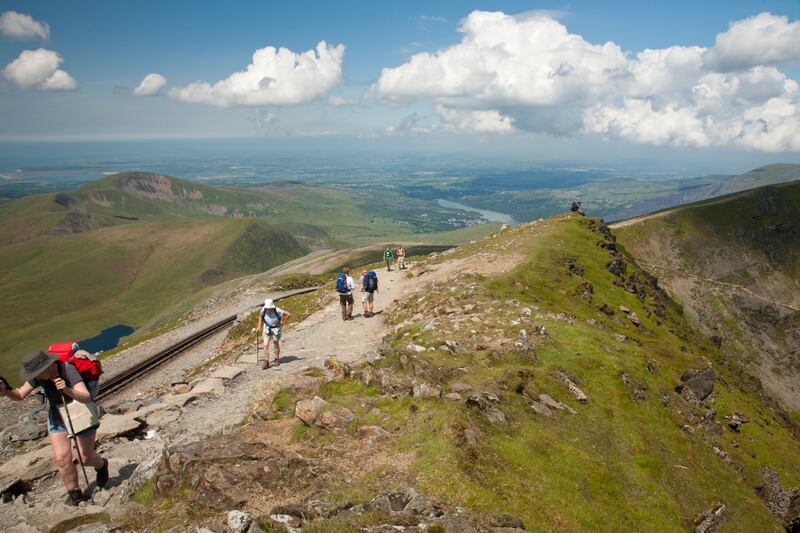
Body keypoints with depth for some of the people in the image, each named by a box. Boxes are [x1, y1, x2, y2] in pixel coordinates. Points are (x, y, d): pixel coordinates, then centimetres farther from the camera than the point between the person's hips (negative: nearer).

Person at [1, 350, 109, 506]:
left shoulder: (68, 370, -34)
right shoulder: (38, 376, -17)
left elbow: (87, 398, -40)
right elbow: (19, 395, -8)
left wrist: (67, 390, -57)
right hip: (57, 416, 4)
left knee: (86, 458, 5)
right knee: (62, 458, -5)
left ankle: (101, 465, 39)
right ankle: (75, 493, 13)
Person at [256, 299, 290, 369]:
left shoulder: (277, 311, -28)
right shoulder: (264, 309, -18)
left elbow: (289, 314, -21)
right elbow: (261, 316, 5)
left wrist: (283, 322, -12)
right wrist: (259, 326, 6)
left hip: (276, 328, -2)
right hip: (267, 328, 2)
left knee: (276, 344, 11)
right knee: (266, 345, -7)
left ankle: (277, 359, 31)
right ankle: (266, 362, -3)